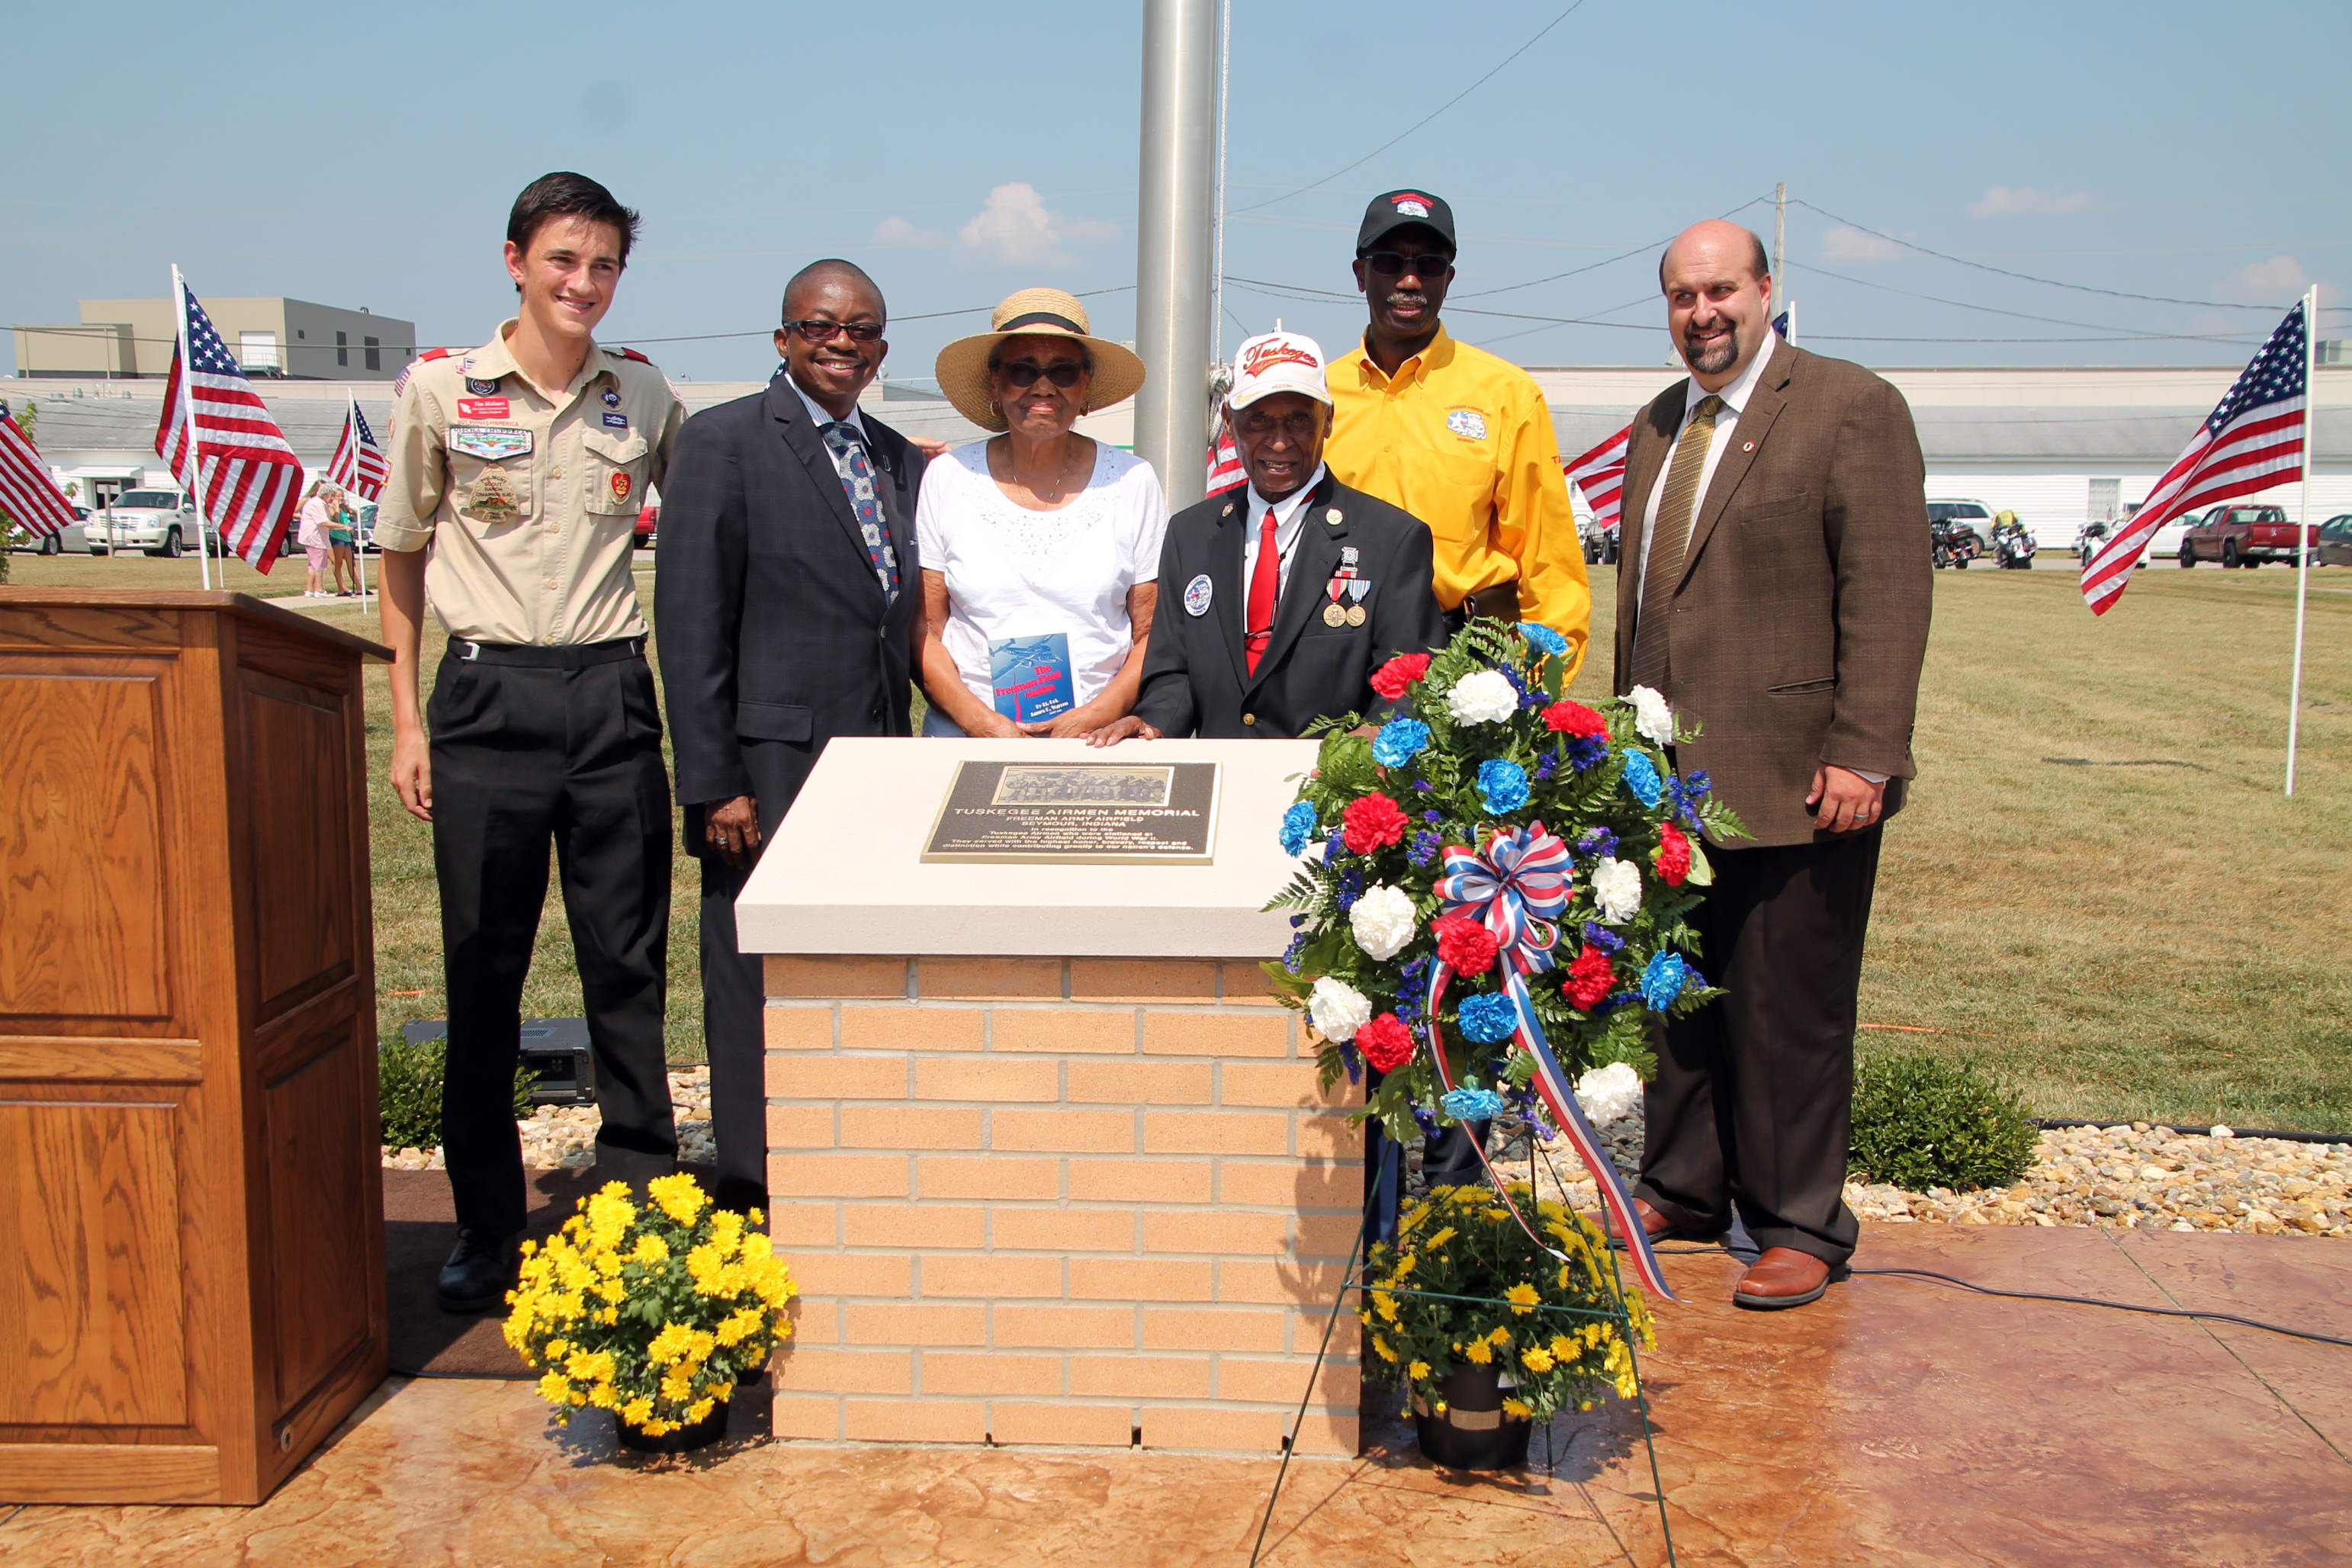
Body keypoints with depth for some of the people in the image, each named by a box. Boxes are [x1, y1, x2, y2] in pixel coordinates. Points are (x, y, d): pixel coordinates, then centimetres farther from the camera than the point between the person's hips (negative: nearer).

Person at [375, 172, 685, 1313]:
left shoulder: (643, 395, 6)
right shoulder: (439, 391, 1)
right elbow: (403, 558, 8)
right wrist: (407, 720, 4)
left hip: (612, 695, 1)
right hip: (487, 697, -1)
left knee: (628, 966, 5)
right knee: (482, 971, 6)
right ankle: (487, 1230, 20)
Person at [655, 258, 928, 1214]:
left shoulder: (900, 460, 15)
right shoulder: (725, 441, -3)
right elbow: (690, 624, -8)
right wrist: (712, 785, -13)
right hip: (770, 776, -5)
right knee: (759, 996, 3)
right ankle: (756, 1200, 16)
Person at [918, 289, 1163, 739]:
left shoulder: (1132, 482, 5)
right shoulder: (946, 479, 5)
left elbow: (1154, 635, 6)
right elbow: (922, 630, 5)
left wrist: (1097, 715, -8)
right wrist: (983, 722, -7)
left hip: (1100, 741, -1)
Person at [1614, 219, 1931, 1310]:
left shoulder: (1850, 406, -6)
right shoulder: (1655, 429, 17)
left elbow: (1888, 594, -12)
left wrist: (1862, 755, -18)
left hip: (1796, 781, -6)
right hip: (1672, 778, 7)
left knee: (1790, 1011, 2)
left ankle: (1800, 1226, 17)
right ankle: (1683, 1188, 30)